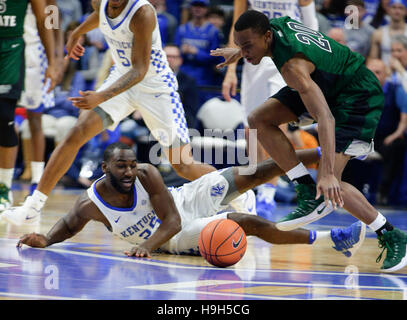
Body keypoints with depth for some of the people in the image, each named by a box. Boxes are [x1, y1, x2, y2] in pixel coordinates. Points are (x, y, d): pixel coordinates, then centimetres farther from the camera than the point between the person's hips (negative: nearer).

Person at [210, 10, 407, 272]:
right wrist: (238, 52, 31)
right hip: (327, 86, 10)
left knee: (330, 184, -19)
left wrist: (327, 174, -51)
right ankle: (310, 195, -2)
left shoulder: (293, 65, -36)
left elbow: (326, 119, -44)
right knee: (260, 120, -6)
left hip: (359, 96, -10)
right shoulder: (276, 24, -11)